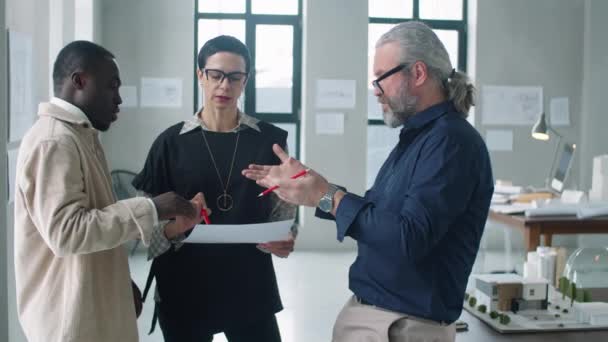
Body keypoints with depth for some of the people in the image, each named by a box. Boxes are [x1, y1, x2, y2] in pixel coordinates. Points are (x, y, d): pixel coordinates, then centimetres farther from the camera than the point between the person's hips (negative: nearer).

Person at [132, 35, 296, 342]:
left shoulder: (270, 140, 2)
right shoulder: (171, 142, 0)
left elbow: (283, 207, 4)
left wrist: (281, 241, -17)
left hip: (250, 283, 0)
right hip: (184, 285, 0)